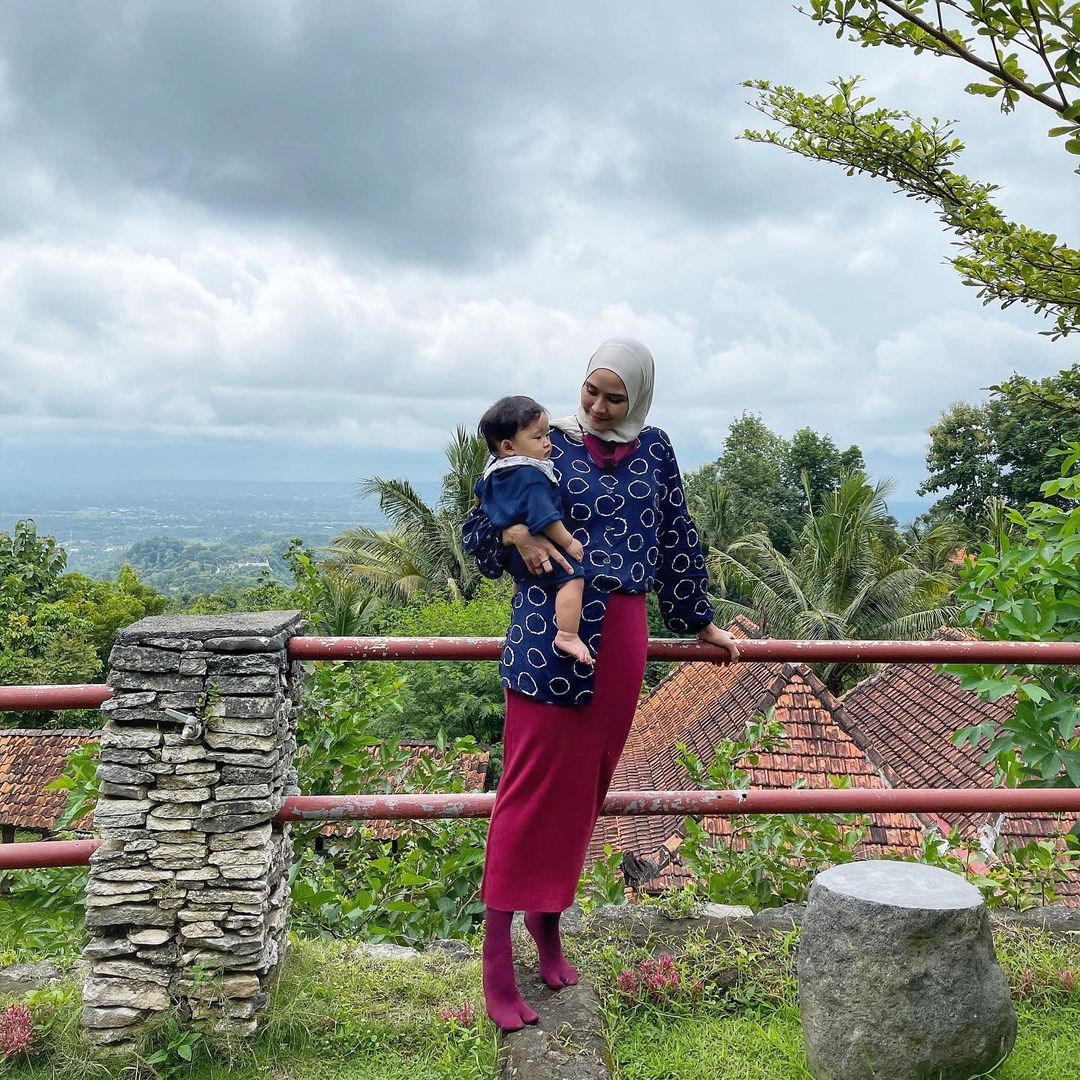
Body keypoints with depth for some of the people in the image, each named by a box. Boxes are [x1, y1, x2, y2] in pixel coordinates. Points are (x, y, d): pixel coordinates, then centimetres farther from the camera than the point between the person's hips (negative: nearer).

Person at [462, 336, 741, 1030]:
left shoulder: (654, 451, 11)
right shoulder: (549, 443, 2)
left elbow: (677, 540, 19)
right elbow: (479, 523, 4)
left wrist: (700, 621, 23)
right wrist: (516, 534, -18)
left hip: (620, 637, 3)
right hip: (550, 632, -3)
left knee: (585, 785, 10)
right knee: (531, 784, -3)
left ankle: (549, 916, 29)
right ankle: (497, 953, 5)